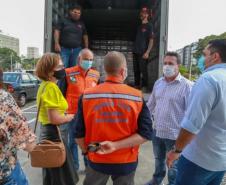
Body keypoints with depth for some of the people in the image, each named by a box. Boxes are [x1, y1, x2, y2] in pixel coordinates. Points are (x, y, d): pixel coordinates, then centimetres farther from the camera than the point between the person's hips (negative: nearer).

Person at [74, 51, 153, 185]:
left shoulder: (87, 96, -12)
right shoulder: (137, 97, -12)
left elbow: (79, 133, -7)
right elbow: (145, 134, -14)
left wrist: (86, 151, 9)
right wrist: (116, 146, -16)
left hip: (97, 160, 1)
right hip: (126, 162, 0)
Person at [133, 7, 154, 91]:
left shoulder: (149, 26, -2)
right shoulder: (139, 26, 20)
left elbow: (151, 40, -8)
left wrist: (147, 52, -19)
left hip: (143, 52, -7)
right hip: (136, 52, 7)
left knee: (143, 70, -6)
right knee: (136, 70, 9)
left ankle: (144, 87, 0)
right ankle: (136, 85, 18)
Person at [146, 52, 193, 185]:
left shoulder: (187, 85, -16)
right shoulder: (158, 83, 3)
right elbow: (151, 104, 12)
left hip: (174, 134, -6)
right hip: (157, 131, 6)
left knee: (173, 164, 15)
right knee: (159, 159, 26)